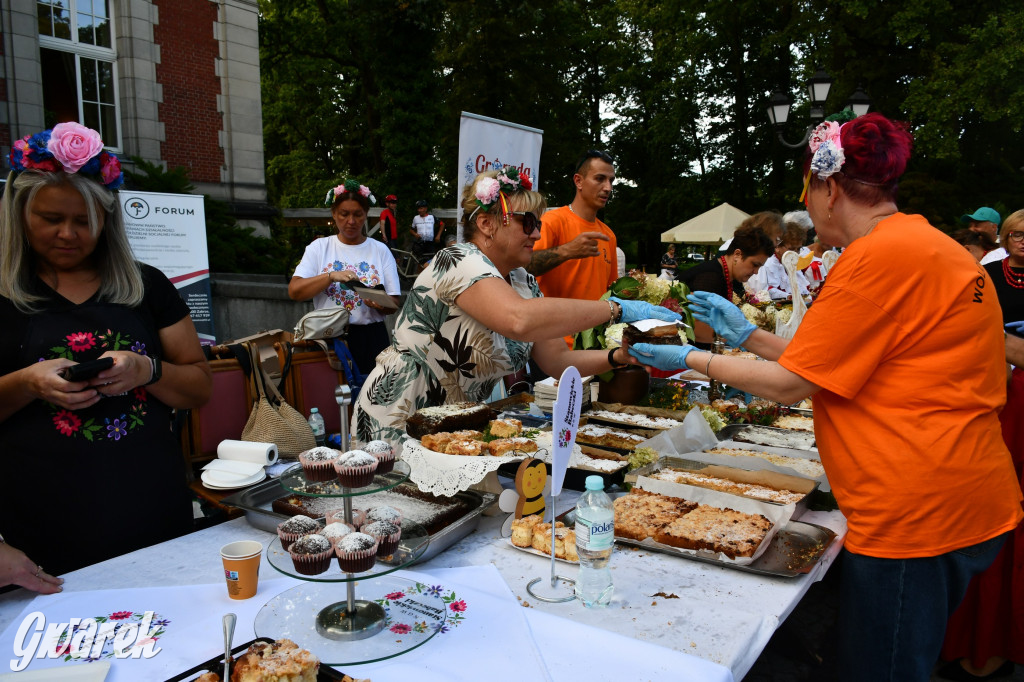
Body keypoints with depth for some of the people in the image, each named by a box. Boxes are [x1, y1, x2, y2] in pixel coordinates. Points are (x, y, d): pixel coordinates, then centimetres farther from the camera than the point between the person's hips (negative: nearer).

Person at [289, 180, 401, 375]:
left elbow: (393, 304, 4)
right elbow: (294, 291, -5)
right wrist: (332, 275, -17)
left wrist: (379, 304, -19)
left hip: (371, 339, 1)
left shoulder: (380, 250, 7)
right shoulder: (319, 248, 7)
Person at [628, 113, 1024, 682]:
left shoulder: (881, 256, -19)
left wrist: (693, 360, -2)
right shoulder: (925, 243, 14)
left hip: (916, 512, -10)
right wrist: (745, 332, 18)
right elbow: (828, 364, 14)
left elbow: (790, 385, -14)